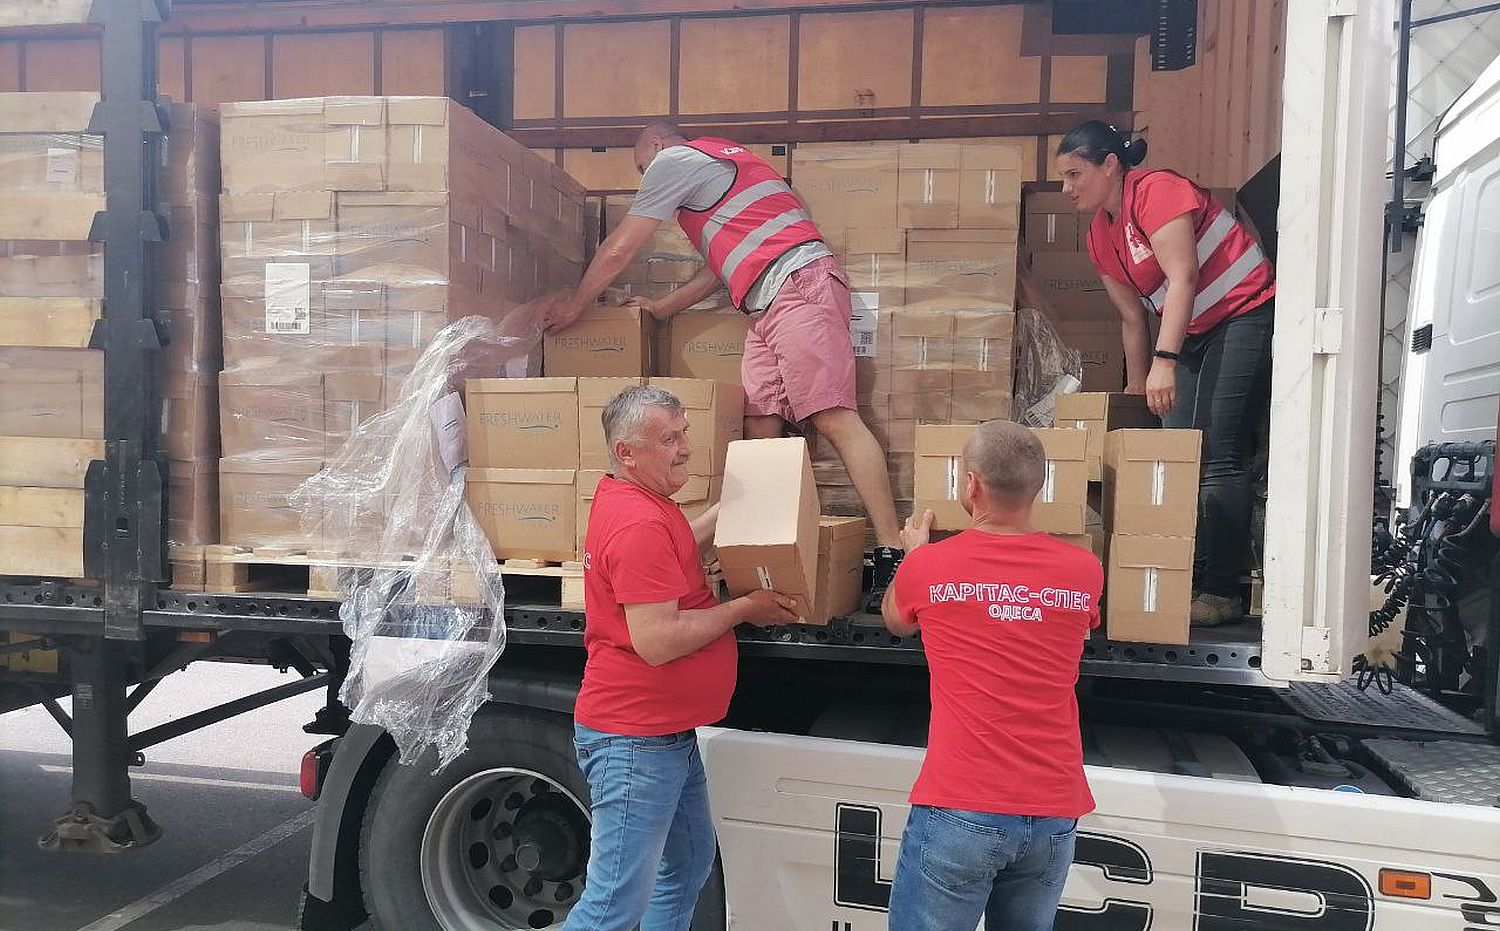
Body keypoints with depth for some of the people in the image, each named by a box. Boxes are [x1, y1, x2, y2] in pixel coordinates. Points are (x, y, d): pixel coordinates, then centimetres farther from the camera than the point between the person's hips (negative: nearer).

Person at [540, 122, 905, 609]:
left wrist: (574, 305, 21)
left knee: (834, 418, -18)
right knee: (759, 429, -1)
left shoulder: (673, 160, 5)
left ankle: (892, 552, -22)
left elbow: (619, 249, 7)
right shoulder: (717, 160, 33)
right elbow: (723, 265, 32)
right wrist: (663, 307, 34)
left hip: (798, 283, -10)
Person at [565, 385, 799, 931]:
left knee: (689, 866, 22)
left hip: (669, 733, 11)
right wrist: (744, 609, -16)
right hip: (634, 741, -11)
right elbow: (656, 642, -27)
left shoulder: (627, 498, 9)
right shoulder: (640, 525, -23)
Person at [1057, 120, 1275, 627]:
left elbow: (1183, 277, -23)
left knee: (1218, 456, -15)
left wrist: (1164, 361, -30)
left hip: (1246, 315, -9)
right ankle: (1185, 581, 7)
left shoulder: (1156, 190, -14)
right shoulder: (1100, 235, 11)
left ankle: (1222, 591, -11)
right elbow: (1133, 318, 16)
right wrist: (1136, 390, 17)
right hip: (1194, 335, 9)